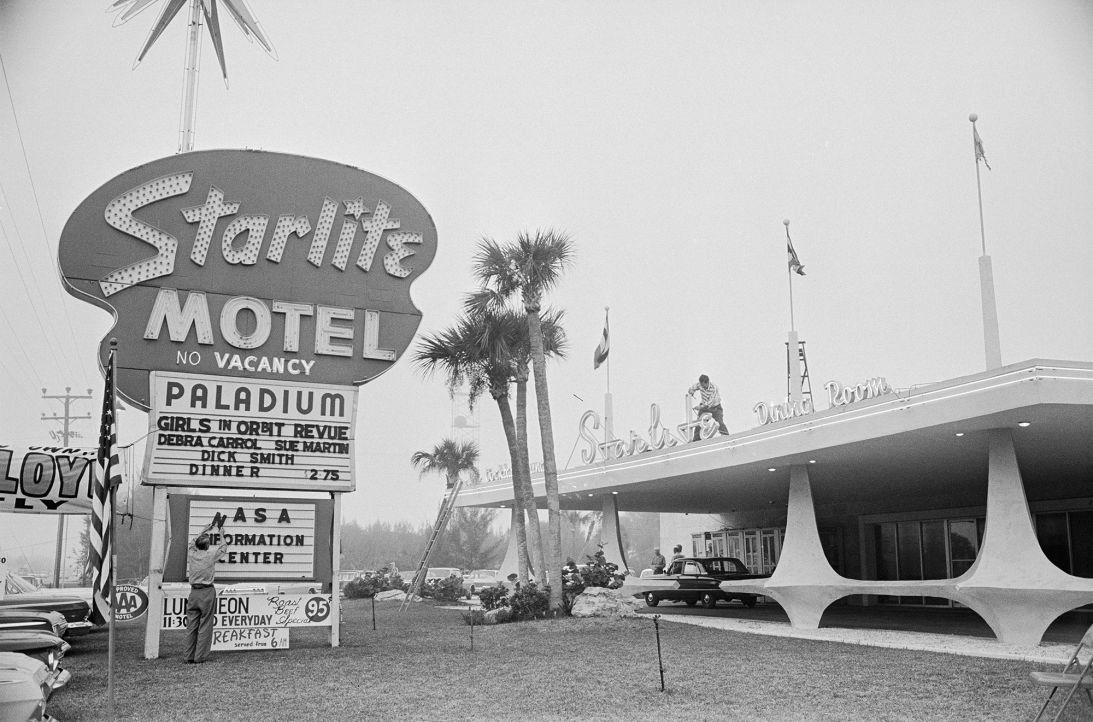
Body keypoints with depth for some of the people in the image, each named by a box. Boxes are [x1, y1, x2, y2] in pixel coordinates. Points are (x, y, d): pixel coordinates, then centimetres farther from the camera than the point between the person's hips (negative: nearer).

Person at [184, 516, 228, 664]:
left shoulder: (191, 554, 1)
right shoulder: (210, 555, -8)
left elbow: (193, 542, 24)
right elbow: (223, 547, 13)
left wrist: (206, 529, 35)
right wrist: (221, 534, 30)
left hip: (193, 592, 4)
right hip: (207, 592, -4)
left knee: (191, 626, 7)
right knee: (205, 627, 0)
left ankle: (189, 657, 9)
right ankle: (200, 657, -1)